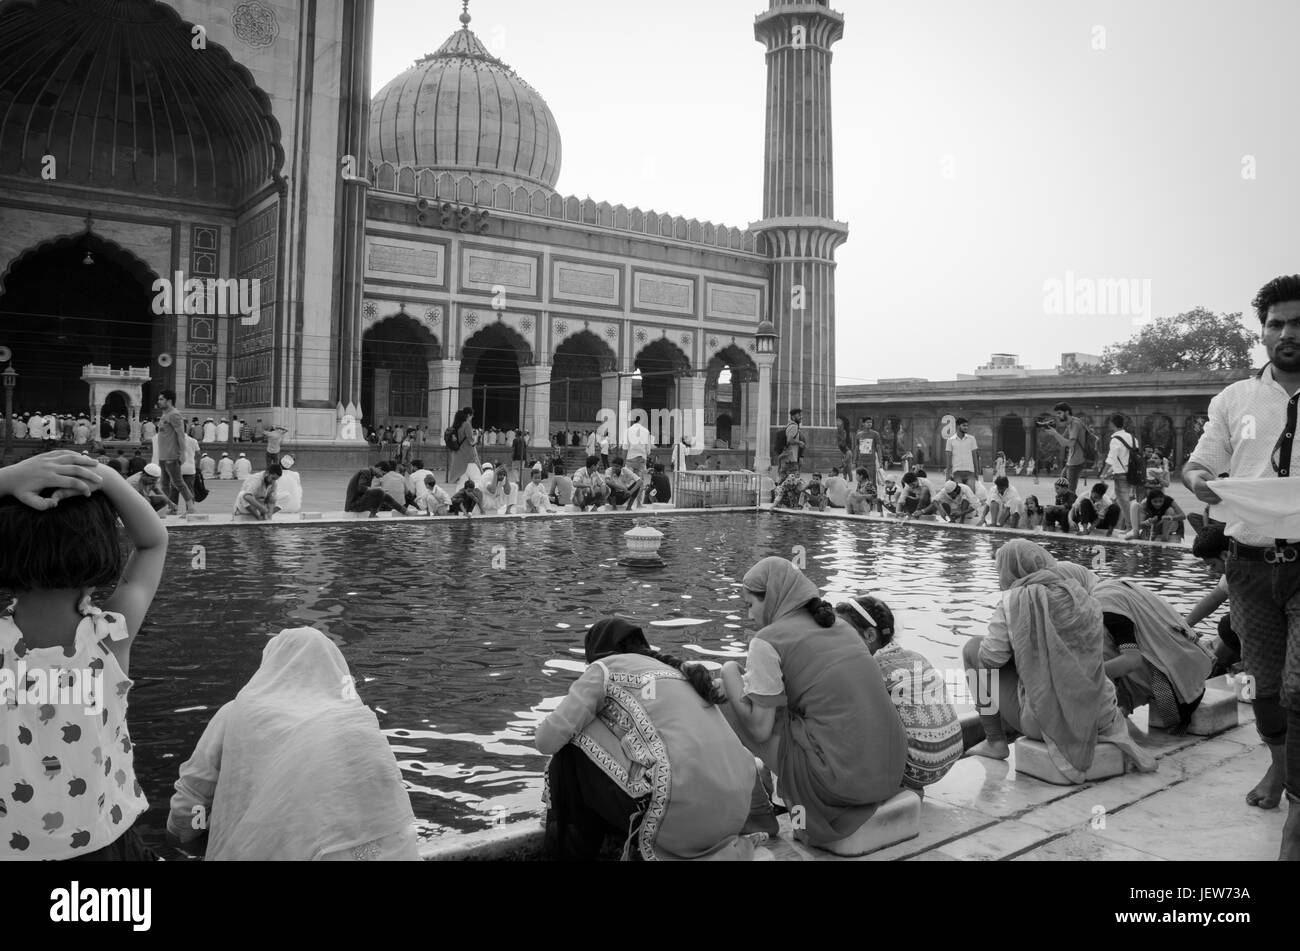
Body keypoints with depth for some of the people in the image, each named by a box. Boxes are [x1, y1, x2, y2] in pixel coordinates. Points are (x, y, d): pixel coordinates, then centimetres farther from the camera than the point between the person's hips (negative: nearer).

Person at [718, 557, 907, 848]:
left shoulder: (767, 640, -7)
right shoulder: (839, 624, 15)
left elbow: (759, 728, -9)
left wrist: (729, 672, 5)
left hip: (840, 777, -8)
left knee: (726, 711, 7)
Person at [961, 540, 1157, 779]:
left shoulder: (1013, 601, -13)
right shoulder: (1083, 599, 2)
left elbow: (991, 656, -13)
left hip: (1039, 720, -5)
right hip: (1091, 719, 5)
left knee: (973, 647, 12)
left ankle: (995, 741, 14)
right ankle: (1119, 734, 11)